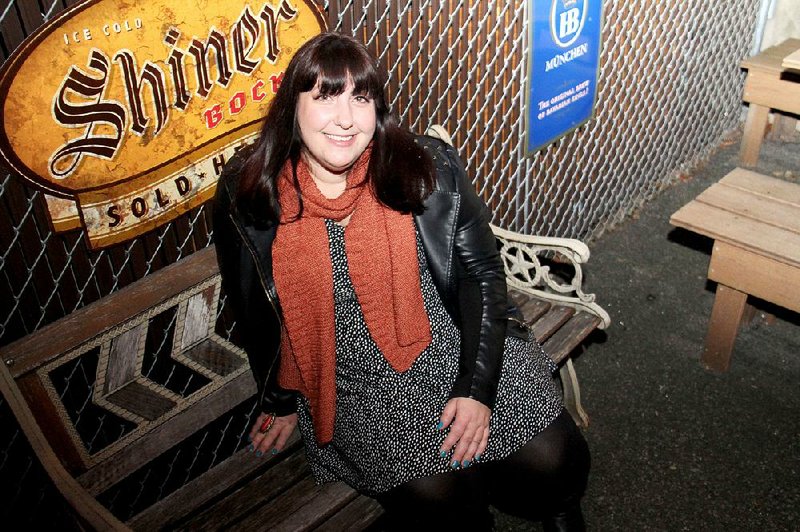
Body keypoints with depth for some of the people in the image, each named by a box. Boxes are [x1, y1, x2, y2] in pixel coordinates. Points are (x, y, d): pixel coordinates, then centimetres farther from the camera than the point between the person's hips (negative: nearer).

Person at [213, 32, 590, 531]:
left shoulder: (429, 169, -9)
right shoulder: (245, 198, -7)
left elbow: (482, 274, -5)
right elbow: (254, 313, 6)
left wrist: (477, 390, -12)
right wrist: (281, 401, 14)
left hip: (455, 347, 1)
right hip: (356, 385, 0)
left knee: (554, 461, -13)